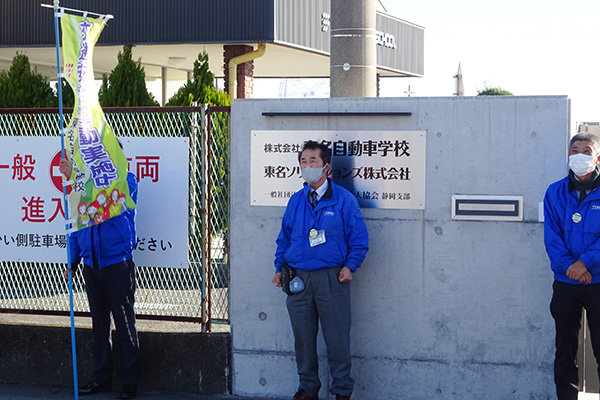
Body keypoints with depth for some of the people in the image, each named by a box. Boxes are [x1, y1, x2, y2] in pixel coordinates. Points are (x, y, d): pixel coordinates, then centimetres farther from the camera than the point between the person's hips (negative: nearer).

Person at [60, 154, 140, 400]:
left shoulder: (126, 180, -2)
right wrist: (73, 260, 13)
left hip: (117, 262, -5)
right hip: (92, 264, 5)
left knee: (125, 324, -2)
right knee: (99, 323, 12)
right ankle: (101, 379, 20)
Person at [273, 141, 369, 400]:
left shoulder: (343, 199, 0)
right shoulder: (295, 201, 11)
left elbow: (359, 238, 1)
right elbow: (284, 238, 18)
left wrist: (350, 266, -10)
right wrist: (280, 268, 8)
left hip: (331, 278, -4)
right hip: (298, 278, 4)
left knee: (337, 337, 0)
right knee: (303, 337, 8)